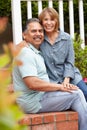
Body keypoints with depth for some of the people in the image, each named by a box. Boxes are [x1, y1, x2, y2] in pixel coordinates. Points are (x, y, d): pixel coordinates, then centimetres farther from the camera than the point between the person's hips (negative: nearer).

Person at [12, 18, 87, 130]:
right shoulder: (26, 53, -15)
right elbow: (33, 84, -26)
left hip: (40, 95, 10)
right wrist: (60, 86, -17)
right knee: (76, 95, -12)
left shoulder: (36, 53, 19)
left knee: (78, 92, 8)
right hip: (33, 101, -10)